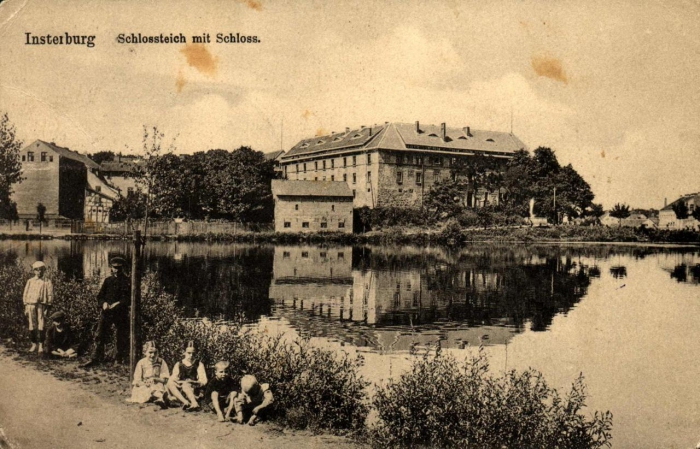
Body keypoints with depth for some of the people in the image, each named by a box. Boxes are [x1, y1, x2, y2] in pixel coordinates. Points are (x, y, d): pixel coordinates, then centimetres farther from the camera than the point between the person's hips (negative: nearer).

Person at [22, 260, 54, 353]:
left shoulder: (47, 282, 5)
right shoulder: (30, 281, 12)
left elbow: (50, 296, 2)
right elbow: (25, 294, 13)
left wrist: (47, 308, -4)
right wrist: (26, 307, 6)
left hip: (41, 305, -3)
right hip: (31, 305, 3)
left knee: (41, 326, -6)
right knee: (32, 326, 3)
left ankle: (41, 345, -1)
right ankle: (34, 344, 12)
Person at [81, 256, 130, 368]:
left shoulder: (127, 281, 1)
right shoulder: (108, 280, 11)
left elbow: (129, 299, -5)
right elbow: (100, 296, 11)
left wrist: (118, 304, -18)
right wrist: (103, 303, -9)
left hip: (121, 313, -2)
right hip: (106, 312, 2)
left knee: (122, 337, 5)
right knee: (99, 335, -5)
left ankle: (121, 360, 18)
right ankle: (94, 359, -2)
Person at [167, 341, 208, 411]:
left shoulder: (199, 365, 8)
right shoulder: (179, 364, 15)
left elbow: (204, 381, -2)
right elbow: (172, 379, 4)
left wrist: (192, 382, -19)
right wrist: (178, 382, -19)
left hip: (194, 390, -3)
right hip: (180, 391, 3)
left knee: (185, 385, -33)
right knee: (170, 384, -27)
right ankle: (185, 402, -44)